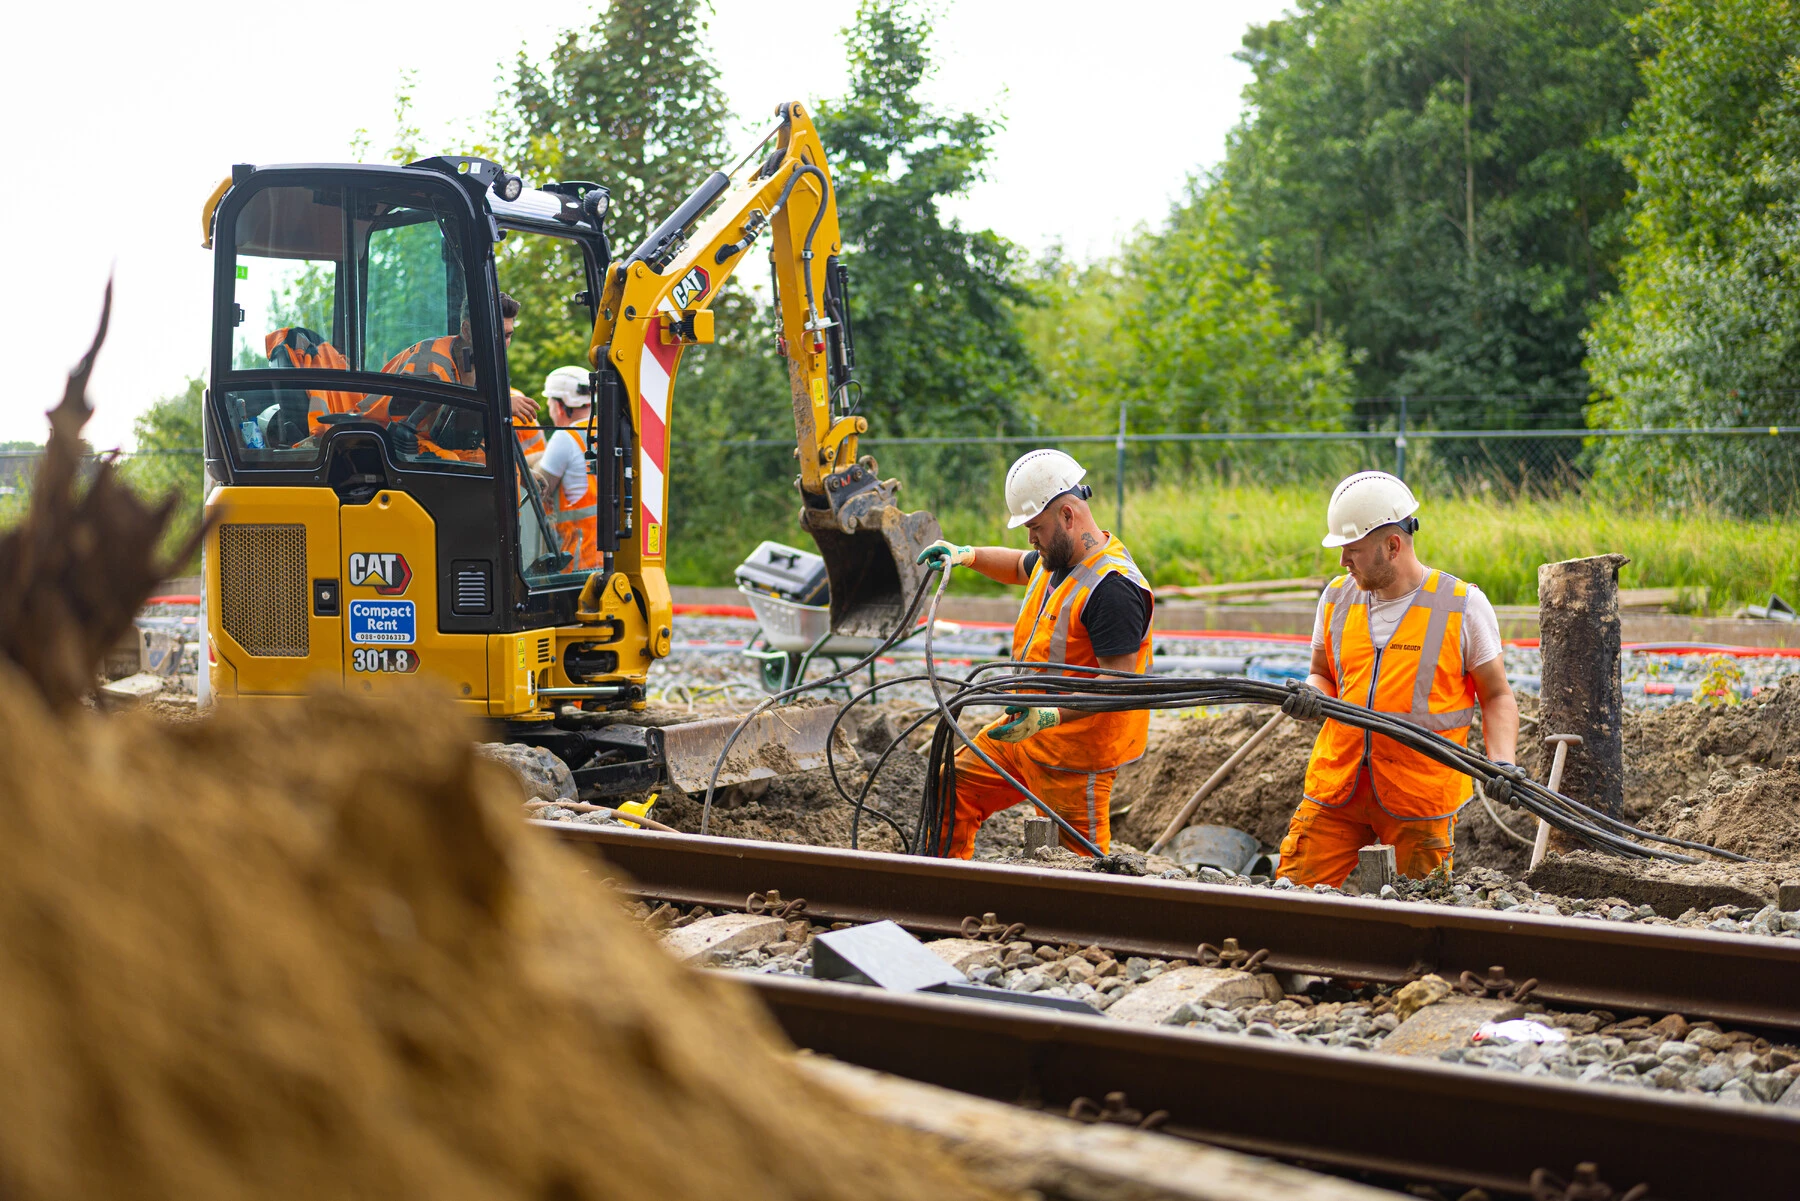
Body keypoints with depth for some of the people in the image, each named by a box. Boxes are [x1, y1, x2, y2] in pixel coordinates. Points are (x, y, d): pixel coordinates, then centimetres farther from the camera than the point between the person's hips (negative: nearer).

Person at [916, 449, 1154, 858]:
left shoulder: (1113, 587, -25)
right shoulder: (1057, 558, 6)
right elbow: (1020, 566, 32)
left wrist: (1050, 717, -38)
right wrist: (966, 555, 16)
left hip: (1074, 756, -10)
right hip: (1024, 731, 10)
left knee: (1078, 863, -5)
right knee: (954, 790, 16)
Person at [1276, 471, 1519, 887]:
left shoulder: (1462, 605, -4)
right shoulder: (1336, 597, 7)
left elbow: (1497, 697, 1)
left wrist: (1502, 761, -15)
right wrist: (1311, 696, -5)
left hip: (1422, 794, -3)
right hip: (1336, 786, 3)